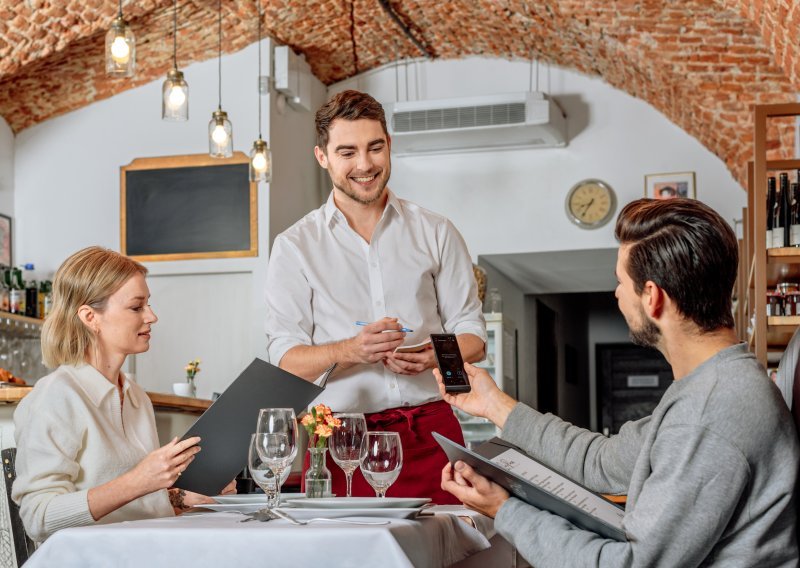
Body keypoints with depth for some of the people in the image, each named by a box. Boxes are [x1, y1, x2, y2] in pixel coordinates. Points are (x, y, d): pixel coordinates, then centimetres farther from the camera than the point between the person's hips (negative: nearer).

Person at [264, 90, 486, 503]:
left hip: (430, 433, 1)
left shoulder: (436, 233, 13)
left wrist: (431, 357, -10)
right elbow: (285, 357, 0)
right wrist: (353, 351, -18)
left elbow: (472, 335, 12)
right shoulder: (295, 246, 8)